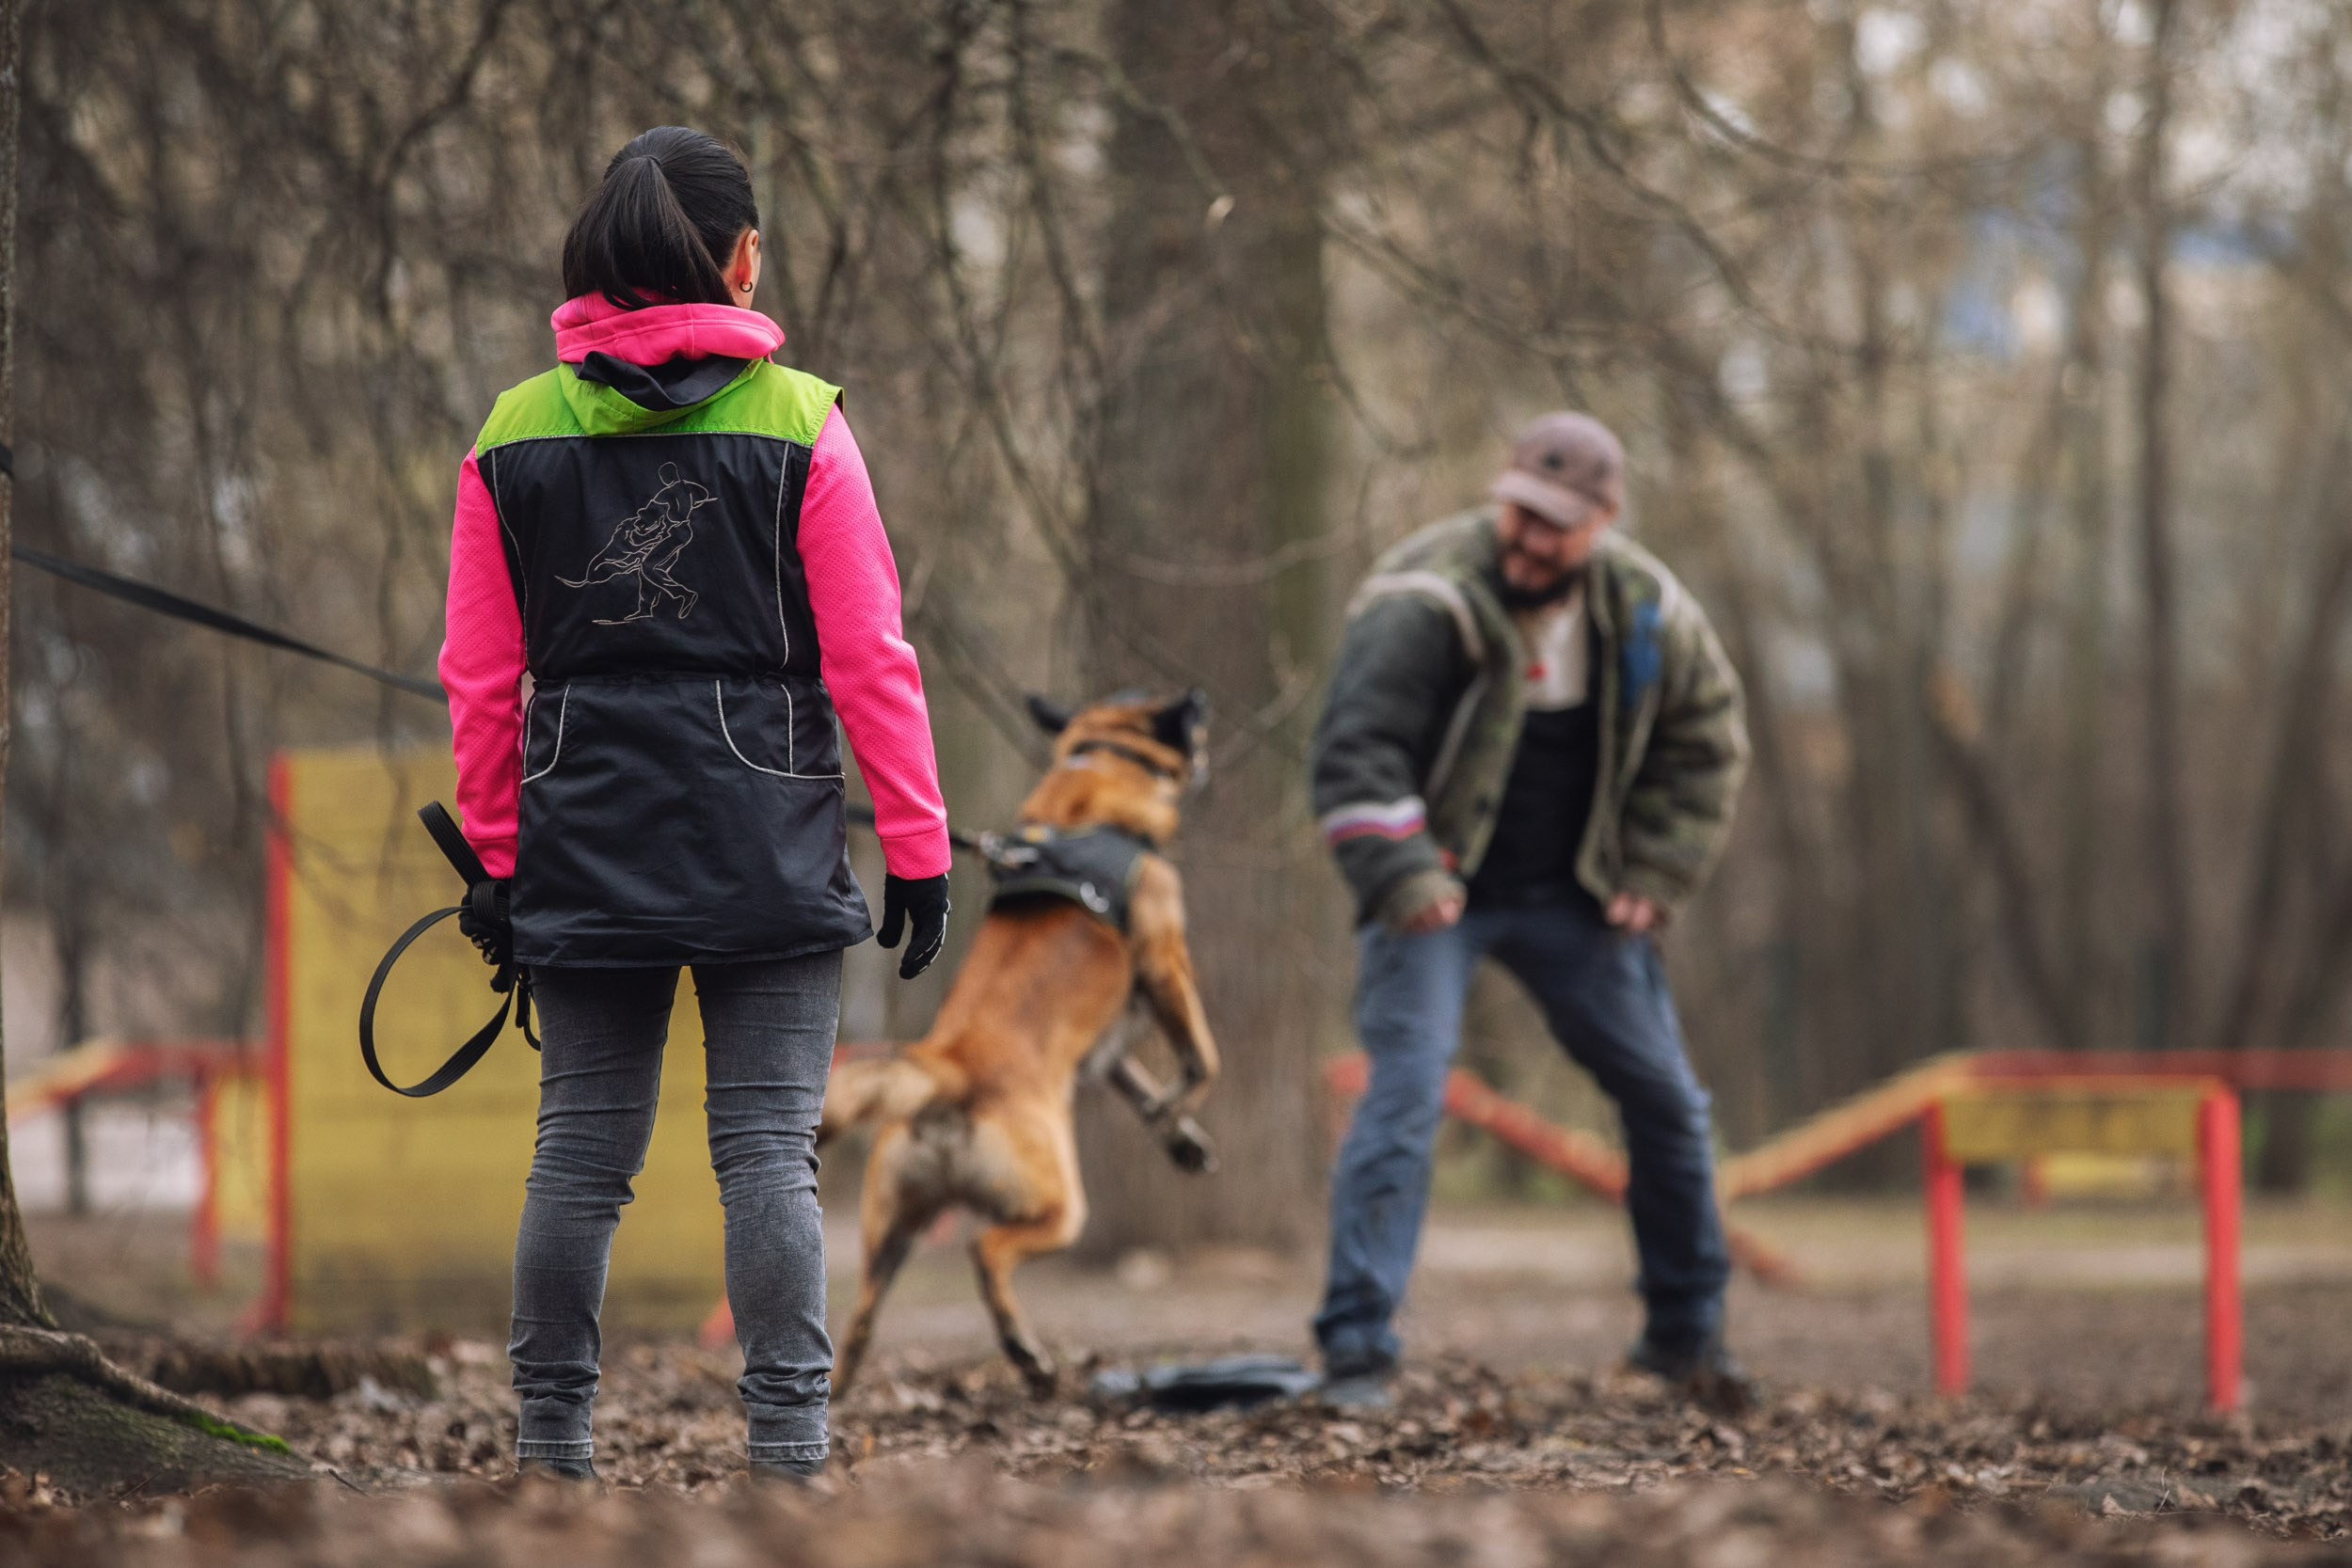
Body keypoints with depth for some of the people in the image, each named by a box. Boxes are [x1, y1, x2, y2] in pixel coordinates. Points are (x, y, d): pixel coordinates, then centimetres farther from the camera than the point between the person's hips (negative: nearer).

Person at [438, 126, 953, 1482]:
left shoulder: (514, 437, 3)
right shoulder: (799, 424, -6)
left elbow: (480, 679, 5)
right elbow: (870, 659, -5)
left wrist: (496, 857, 14)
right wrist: (919, 848, 1)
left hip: (584, 848, 3)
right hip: (768, 850, -3)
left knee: (582, 1150, 10)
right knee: (770, 1149, 0)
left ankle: (552, 1441, 16)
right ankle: (790, 1441, -3)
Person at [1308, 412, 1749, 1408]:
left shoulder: (1646, 612, -6)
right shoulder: (1424, 604, -22)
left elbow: (1703, 739, 9)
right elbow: (1355, 751, -28)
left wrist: (1656, 873, 0)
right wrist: (1402, 879, -38)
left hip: (1570, 895, 5)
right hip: (1437, 891, -5)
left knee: (1665, 1098, 8)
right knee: (1405, 1090, -20)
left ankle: (1686, 1331, 26)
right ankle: (1358, 1346, -18)